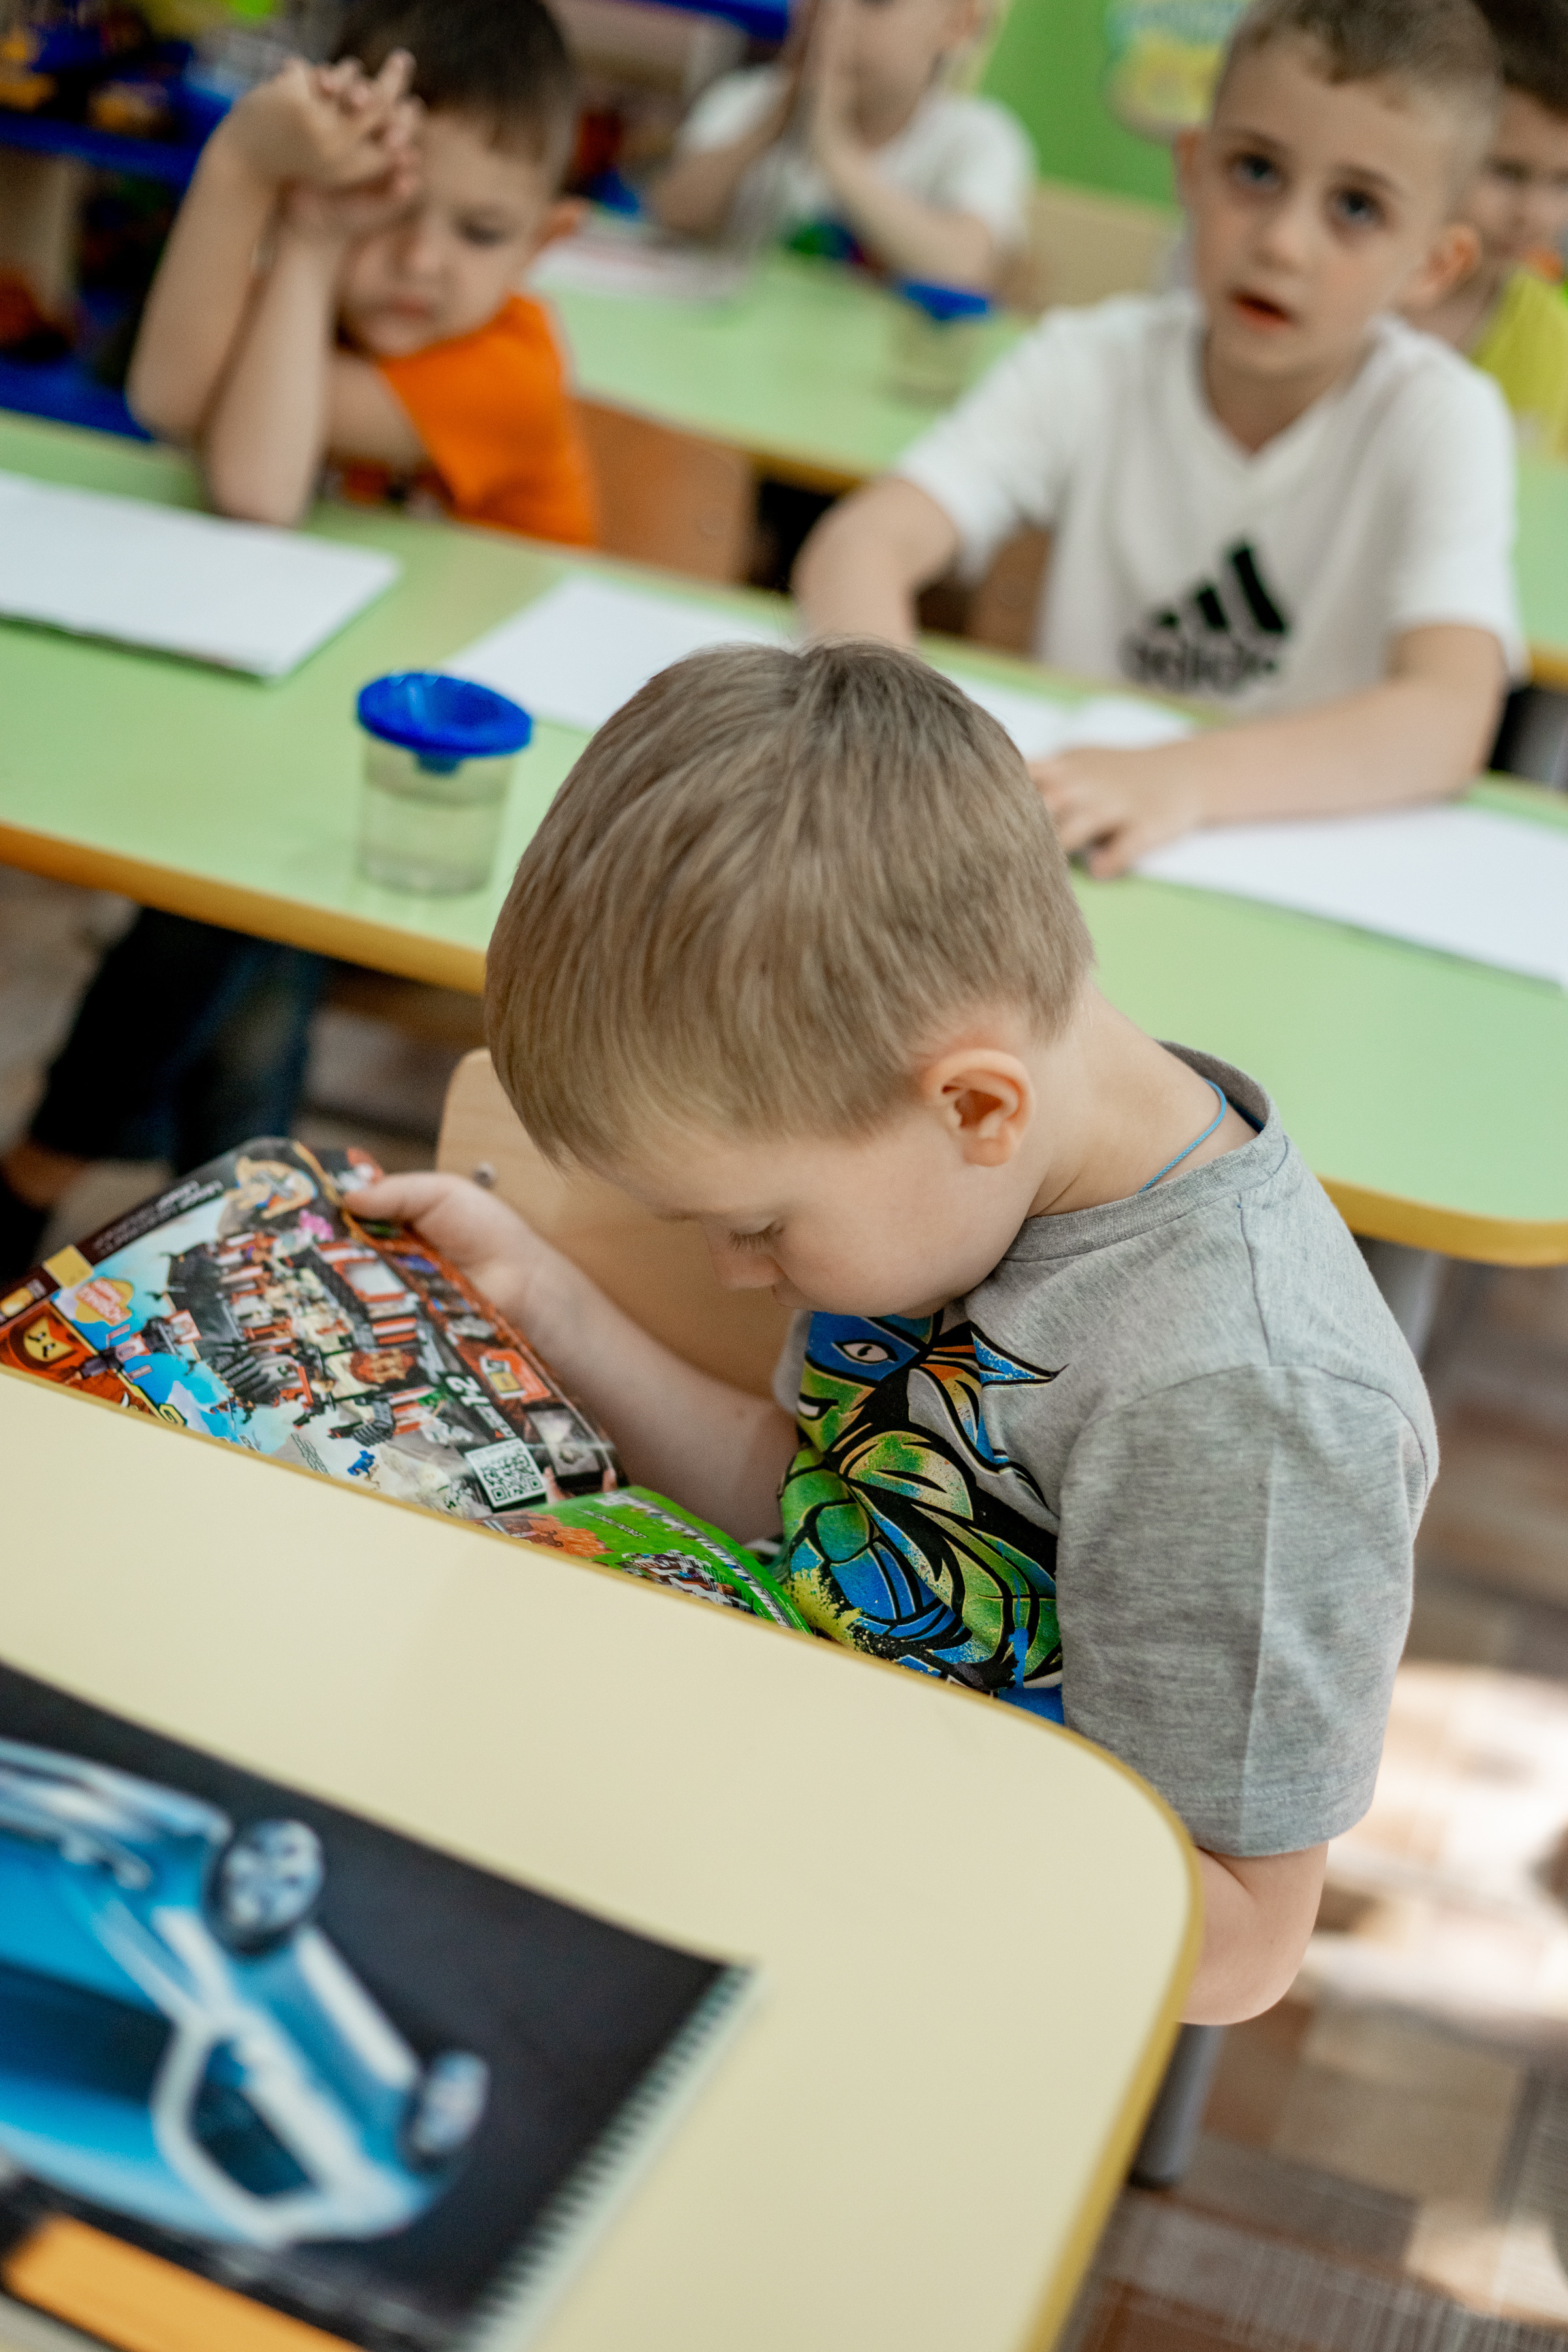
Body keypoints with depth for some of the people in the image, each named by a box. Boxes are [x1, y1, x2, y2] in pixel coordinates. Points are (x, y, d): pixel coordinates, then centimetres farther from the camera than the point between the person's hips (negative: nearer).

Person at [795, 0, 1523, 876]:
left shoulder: (1441, 419, -10)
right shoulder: (1097, 367, -4)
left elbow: (1448, 718, -24)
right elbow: (862, 542, -15)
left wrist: (1185, 778, -40)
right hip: (1064, 844, 2)